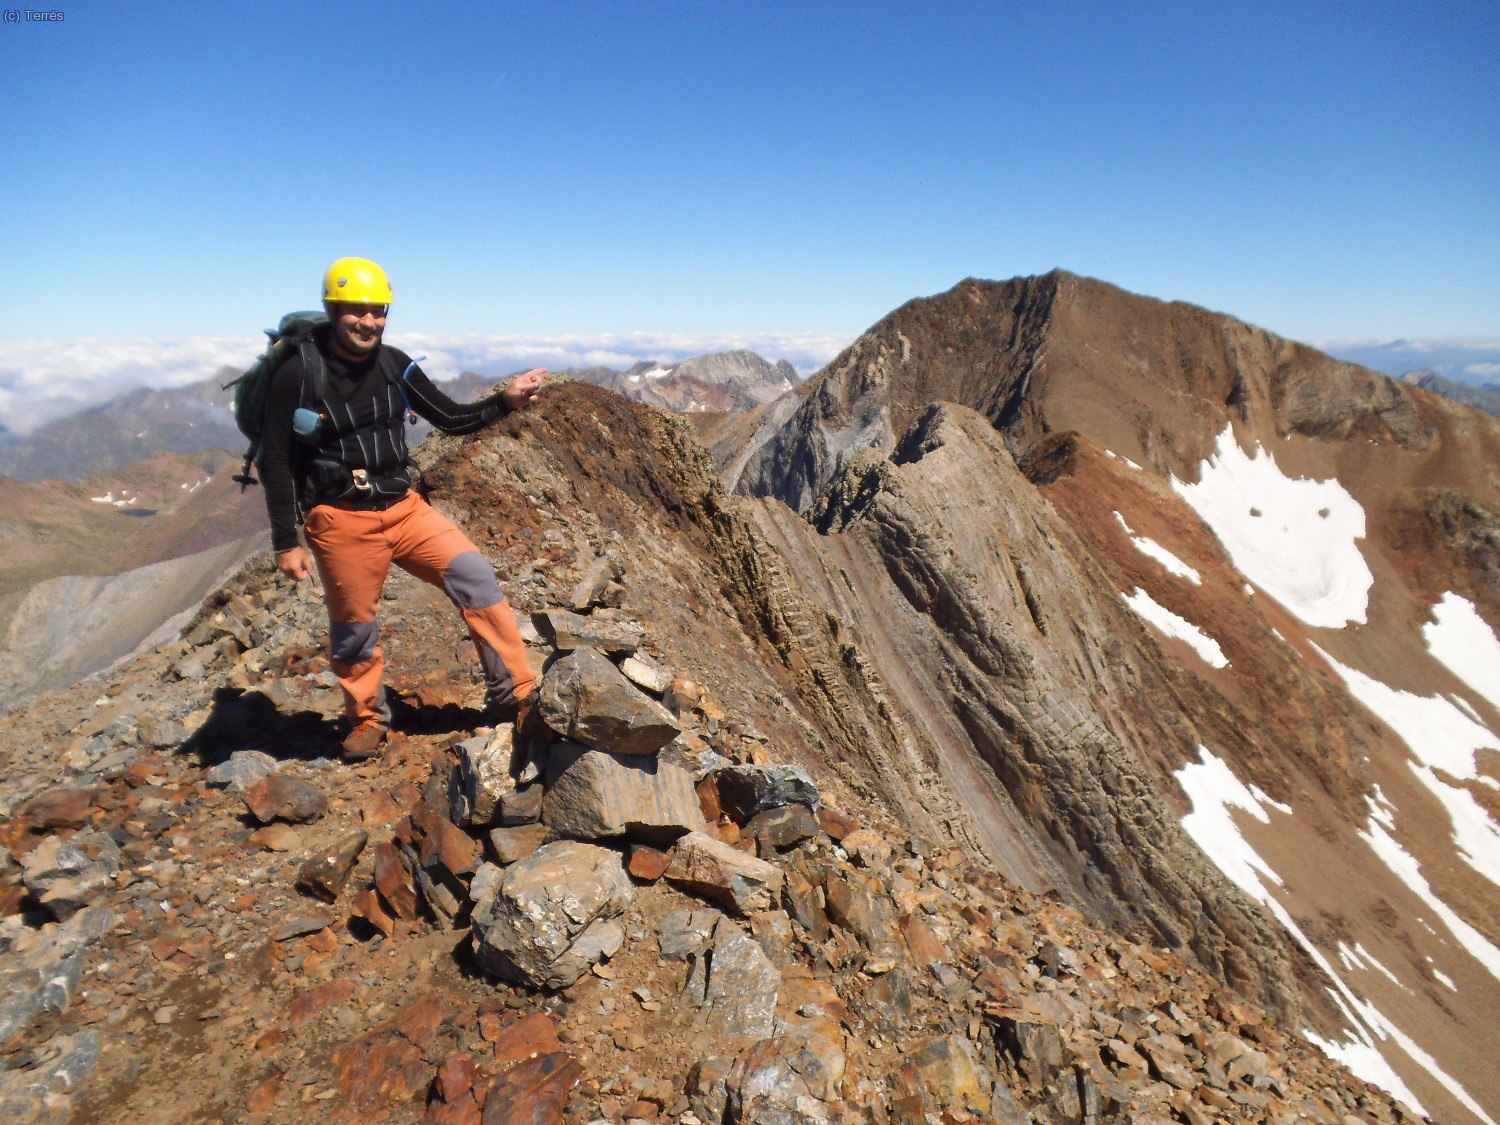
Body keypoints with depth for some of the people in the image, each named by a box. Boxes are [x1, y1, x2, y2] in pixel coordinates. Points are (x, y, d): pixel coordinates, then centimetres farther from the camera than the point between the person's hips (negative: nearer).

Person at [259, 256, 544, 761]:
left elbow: (451, 419, 5)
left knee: (473, 575, -12)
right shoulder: (298, 373, -10)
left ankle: (516, 695, -6)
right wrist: (285, 544, -8)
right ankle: (367, 721, 34)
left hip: (403, 508, 3)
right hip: (342, 522, -3)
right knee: (354, 630, 9)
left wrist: (505, 401, -12)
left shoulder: (394, 364, 1)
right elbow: (275, 461, -7)